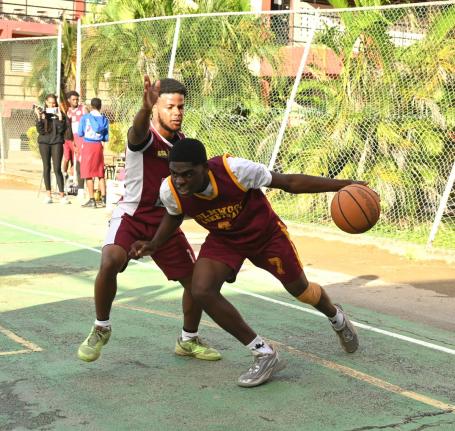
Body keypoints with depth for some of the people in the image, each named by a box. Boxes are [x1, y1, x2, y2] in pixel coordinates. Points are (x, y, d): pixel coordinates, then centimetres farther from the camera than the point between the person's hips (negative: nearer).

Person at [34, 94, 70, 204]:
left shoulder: (59, 114, 3)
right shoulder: (41, 113, 5)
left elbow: (61, 130, -4)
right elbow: (40, 131, -3)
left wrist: (60, 118, -14)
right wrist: (39, 117, -13)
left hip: (57, 142, -2)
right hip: (44, 142, 2)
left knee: (57, 169, -7)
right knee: (46, 167, 6)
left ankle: (62, 195, -7)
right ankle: (48, 194, 12)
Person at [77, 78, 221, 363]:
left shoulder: (182, 141, 3)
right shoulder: (145, 138, -18)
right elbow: (138, 132, -46)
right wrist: (146, 107, -67)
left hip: (165, 222, 6)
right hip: (132, 218, -6)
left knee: (196, 281, 5)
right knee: (110, 262, -32)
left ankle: (189, 341, 30)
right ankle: (101, 328, -6)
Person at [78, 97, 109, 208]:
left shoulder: (85, 117, -5)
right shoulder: (104, 119, 4)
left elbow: (80, 133, -2)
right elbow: (106, 138, 6)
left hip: (88, 145, -3)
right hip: (99, 146, 3)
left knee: (88, 174, 1)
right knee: (100, 174, 11)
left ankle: (92, 200, -1)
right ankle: (103, 199, 10)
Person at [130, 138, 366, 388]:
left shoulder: (235, 170, -37)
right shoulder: (170, 191, -25)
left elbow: (289, 182, -24)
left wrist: (341, 185, -26)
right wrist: (154, 245, -13)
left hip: (265, 232, -2)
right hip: (222, 240, 3)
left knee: (300, 289, 13)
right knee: (201, 291, -23)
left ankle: (337, 319, 52)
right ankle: (264, 355, -7)